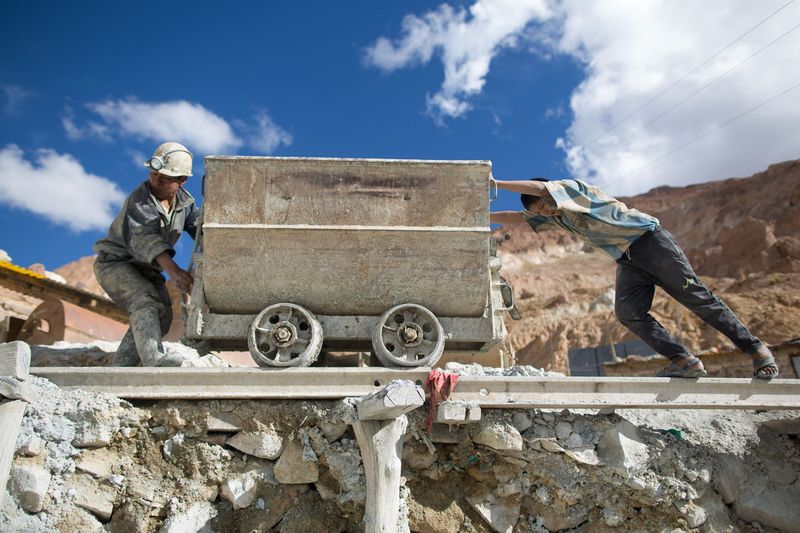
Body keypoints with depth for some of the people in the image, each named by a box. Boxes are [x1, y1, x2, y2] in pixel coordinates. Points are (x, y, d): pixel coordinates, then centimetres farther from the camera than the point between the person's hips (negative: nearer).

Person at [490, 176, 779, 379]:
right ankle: (684, 361, -13)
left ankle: (756, 349, 2)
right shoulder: (553, 215, 16)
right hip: (627, 260, 8)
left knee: (697, 297, -9)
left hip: (648, 239, -8)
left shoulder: (571, 187, -6)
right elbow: (517, 217, 16)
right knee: (627, 312, -14)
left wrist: (497, 183, -22)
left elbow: (540, 187, -25)